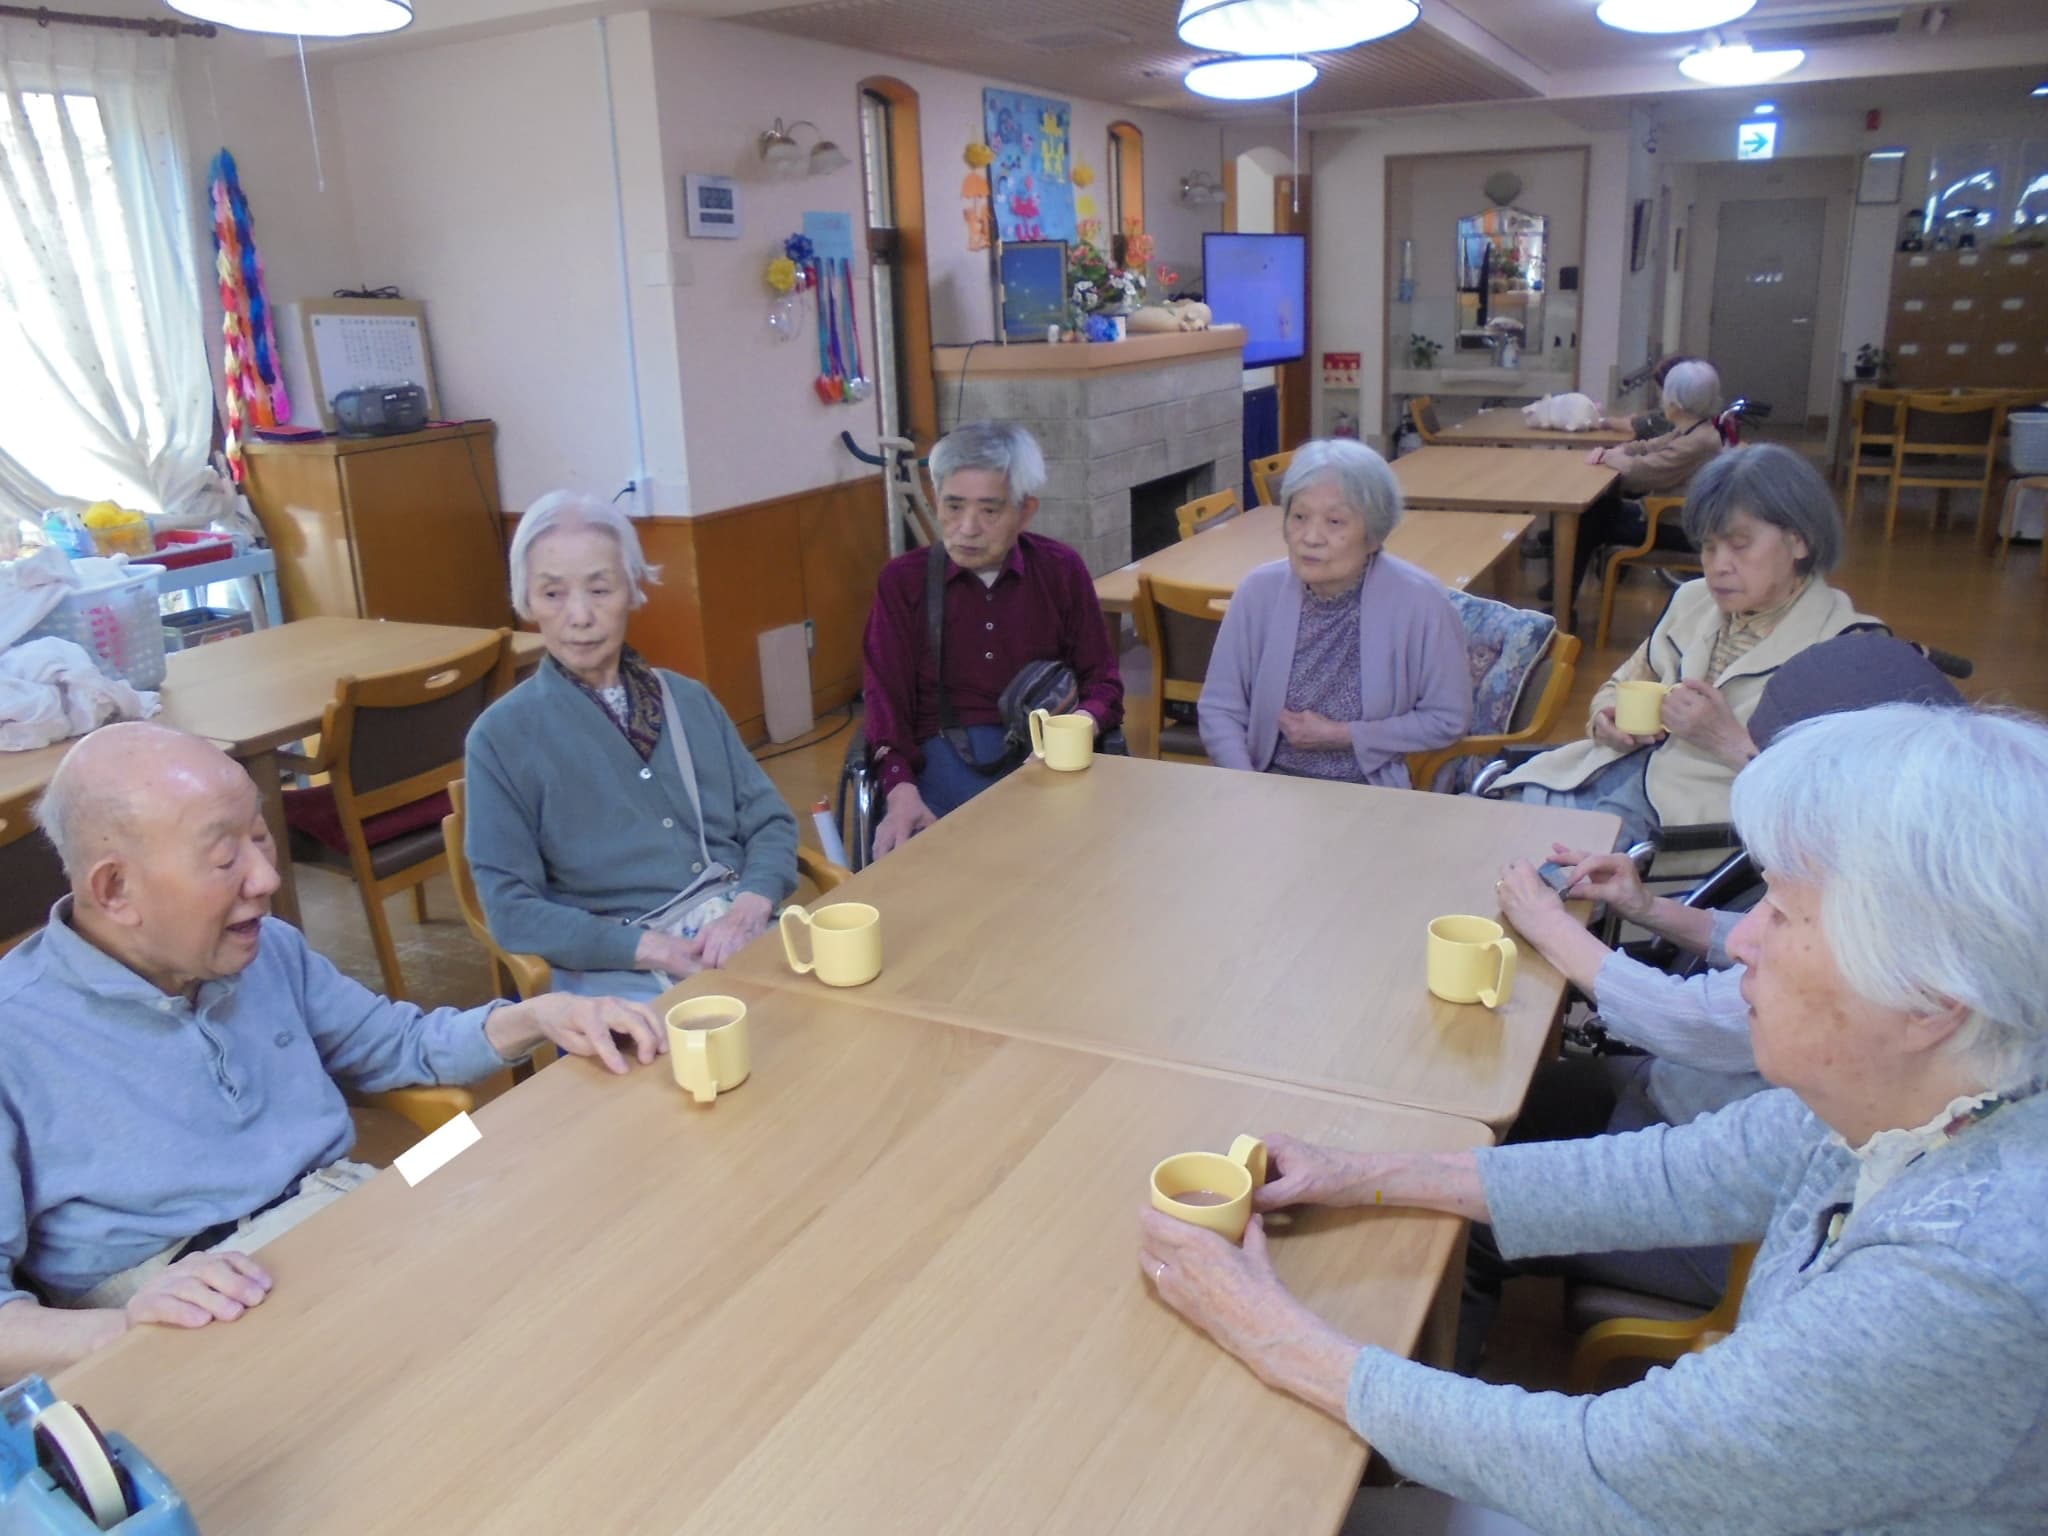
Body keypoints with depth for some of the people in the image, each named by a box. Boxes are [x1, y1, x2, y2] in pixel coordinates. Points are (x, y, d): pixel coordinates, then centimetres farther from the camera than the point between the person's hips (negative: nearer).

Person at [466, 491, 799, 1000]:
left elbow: (769, 820, 10)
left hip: (738, 934, 4)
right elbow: (511, 908, -3)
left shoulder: (690, 699, 14)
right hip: (616, 969, -4)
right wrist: (654, 948, -14)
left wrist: (750, 909, -11)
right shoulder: (501, 735, 2)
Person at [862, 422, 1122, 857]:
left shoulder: (1062, 571, 8)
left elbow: (1102, 682, 11)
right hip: (943, 753, -1)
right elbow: (887, 701, 0)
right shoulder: (902, 581, 5)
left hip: (1042, 751, 2)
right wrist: (902, 793, -20)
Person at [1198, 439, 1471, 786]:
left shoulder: (1418, 601, -12)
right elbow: (1219, 709, 2)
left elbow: (1448, 719, -3)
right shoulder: (1259, 591, -4)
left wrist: (1341, 735, -9)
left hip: (1377, 793, -2)